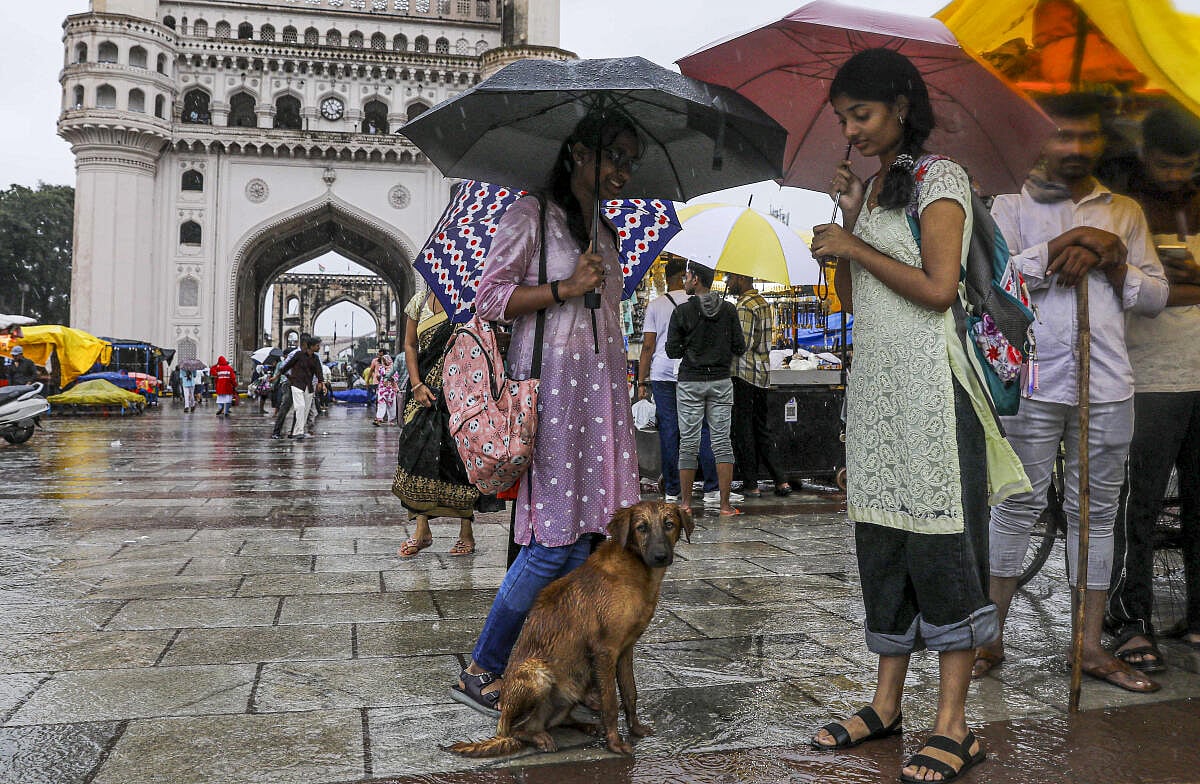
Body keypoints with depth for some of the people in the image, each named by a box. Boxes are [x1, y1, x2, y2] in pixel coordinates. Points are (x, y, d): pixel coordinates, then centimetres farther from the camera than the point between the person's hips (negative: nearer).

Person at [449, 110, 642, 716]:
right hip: (548, 385, -7)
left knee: (586, 536, 2)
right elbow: (489, 298, -7)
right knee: (553, 543, -10)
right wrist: (566, 288, -14)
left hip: (601, 389, 7)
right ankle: (480, 673, 4)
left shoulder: (605, 235, 21)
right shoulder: (531, 215, -1)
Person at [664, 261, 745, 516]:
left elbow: (672, 351, -5)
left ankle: (685, 502, 10)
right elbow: (740, 348, 3)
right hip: (721, 381, 2)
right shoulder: (728, 310, 2)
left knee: (689, 443, 4)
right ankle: (725, 503, 4)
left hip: (690, 382, -2)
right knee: (722, 442, 4)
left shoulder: (682, 311, -7)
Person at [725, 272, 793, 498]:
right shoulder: (763, 302, 14)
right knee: (761, 428, 13)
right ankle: (780, 481, 12)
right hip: (763, 373, 9)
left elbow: (742, 345, -20)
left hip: (743, 374, -9)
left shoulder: (744, 306, -14)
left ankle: (750, 484, 4)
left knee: (743, 429, -1)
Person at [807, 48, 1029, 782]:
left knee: (938, 536, -5)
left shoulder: (940, 178, -4)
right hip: (874, 380, 7)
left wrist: (853, 247, -7)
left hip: (928, 381, -7)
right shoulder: (869, 186, 17)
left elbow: (938, 288, -15)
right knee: (881, 539, 9)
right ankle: (887, 703, 19)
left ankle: (954, 725, 3)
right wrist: (848, 219, 4)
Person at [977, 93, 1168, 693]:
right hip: (1031, 381, -3)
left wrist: (1115, 263, -5)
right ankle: (991, 638, 10)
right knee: (1017, 507, 0)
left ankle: (1090, 646, 17)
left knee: (1096, 512, 7)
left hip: (1107, 387, 3)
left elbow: (1156, 297, 13)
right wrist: (1062, 249, -10)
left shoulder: (1125, 212, 18)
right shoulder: (1012, 206, 9)